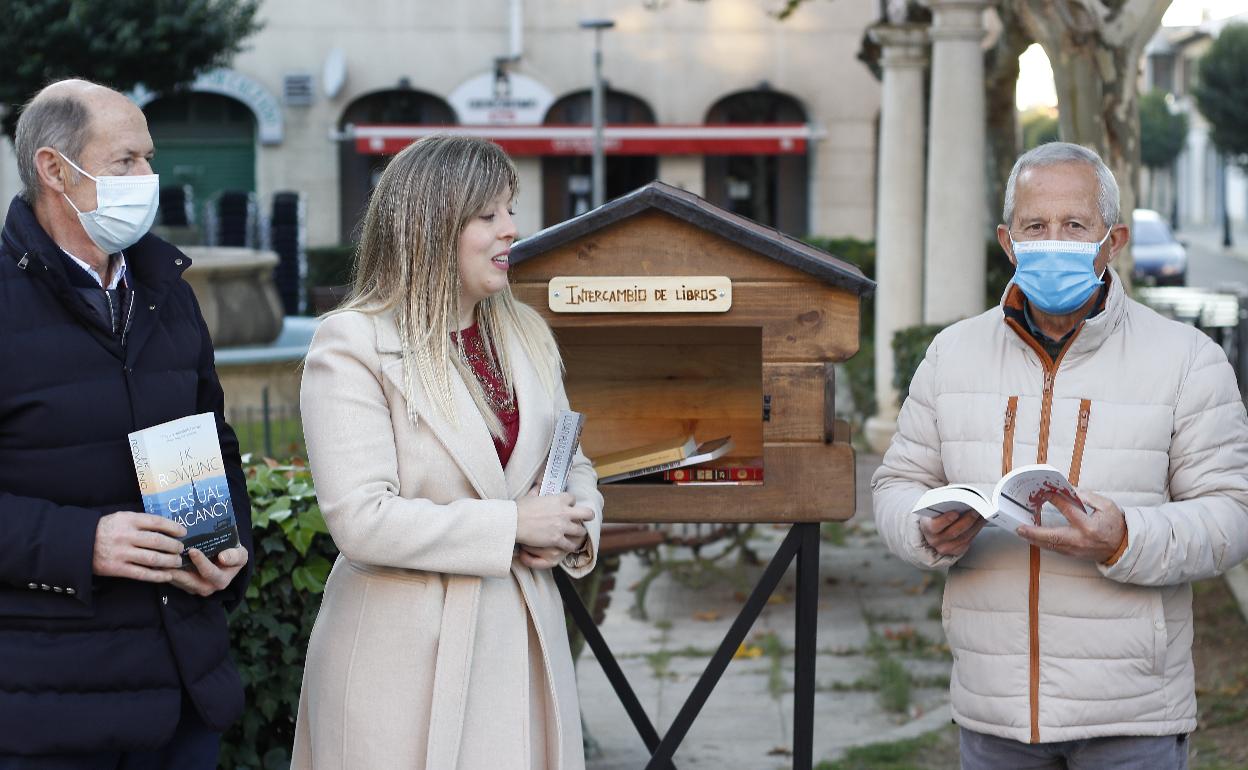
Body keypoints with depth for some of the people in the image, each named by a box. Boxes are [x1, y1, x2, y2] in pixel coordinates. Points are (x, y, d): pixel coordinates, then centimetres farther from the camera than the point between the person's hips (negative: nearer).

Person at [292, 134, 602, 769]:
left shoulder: (526, 334, 11)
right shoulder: (351, 345, -11)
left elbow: (572, 462, 20)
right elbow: (360, 518, -19)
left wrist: (574, 524, -4)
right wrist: (512, 525, -17)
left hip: (522, 640, 6)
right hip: (407, 655, -6)